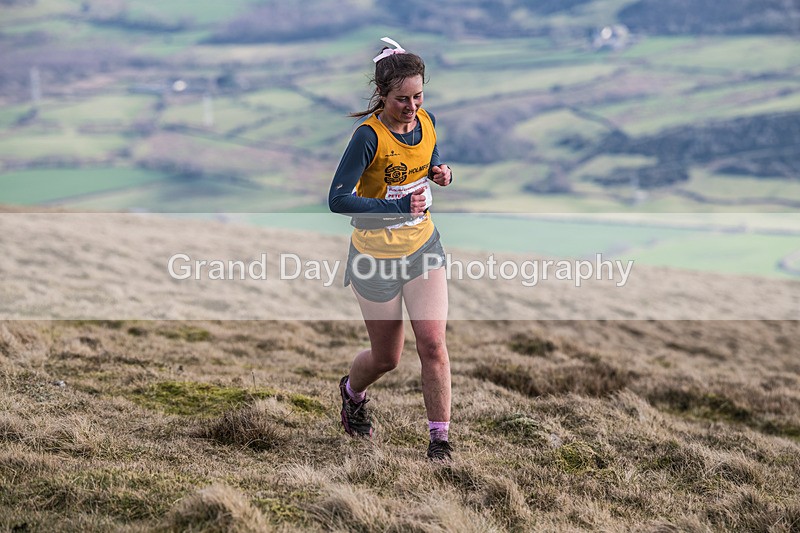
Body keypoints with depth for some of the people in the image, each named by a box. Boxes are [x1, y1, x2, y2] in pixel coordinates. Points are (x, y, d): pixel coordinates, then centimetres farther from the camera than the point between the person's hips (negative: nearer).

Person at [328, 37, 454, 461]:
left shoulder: (426, 122, -4)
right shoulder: (369, 136, -23)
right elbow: (337, 199, -27)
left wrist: (440, 173, -6)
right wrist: (398, 207, -33)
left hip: (423, 246, 4)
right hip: (376, 255, -4)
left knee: (432, 344, -9)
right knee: (387, 358, 10)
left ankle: (440, 441, 1)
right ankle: (352, 391, 45)